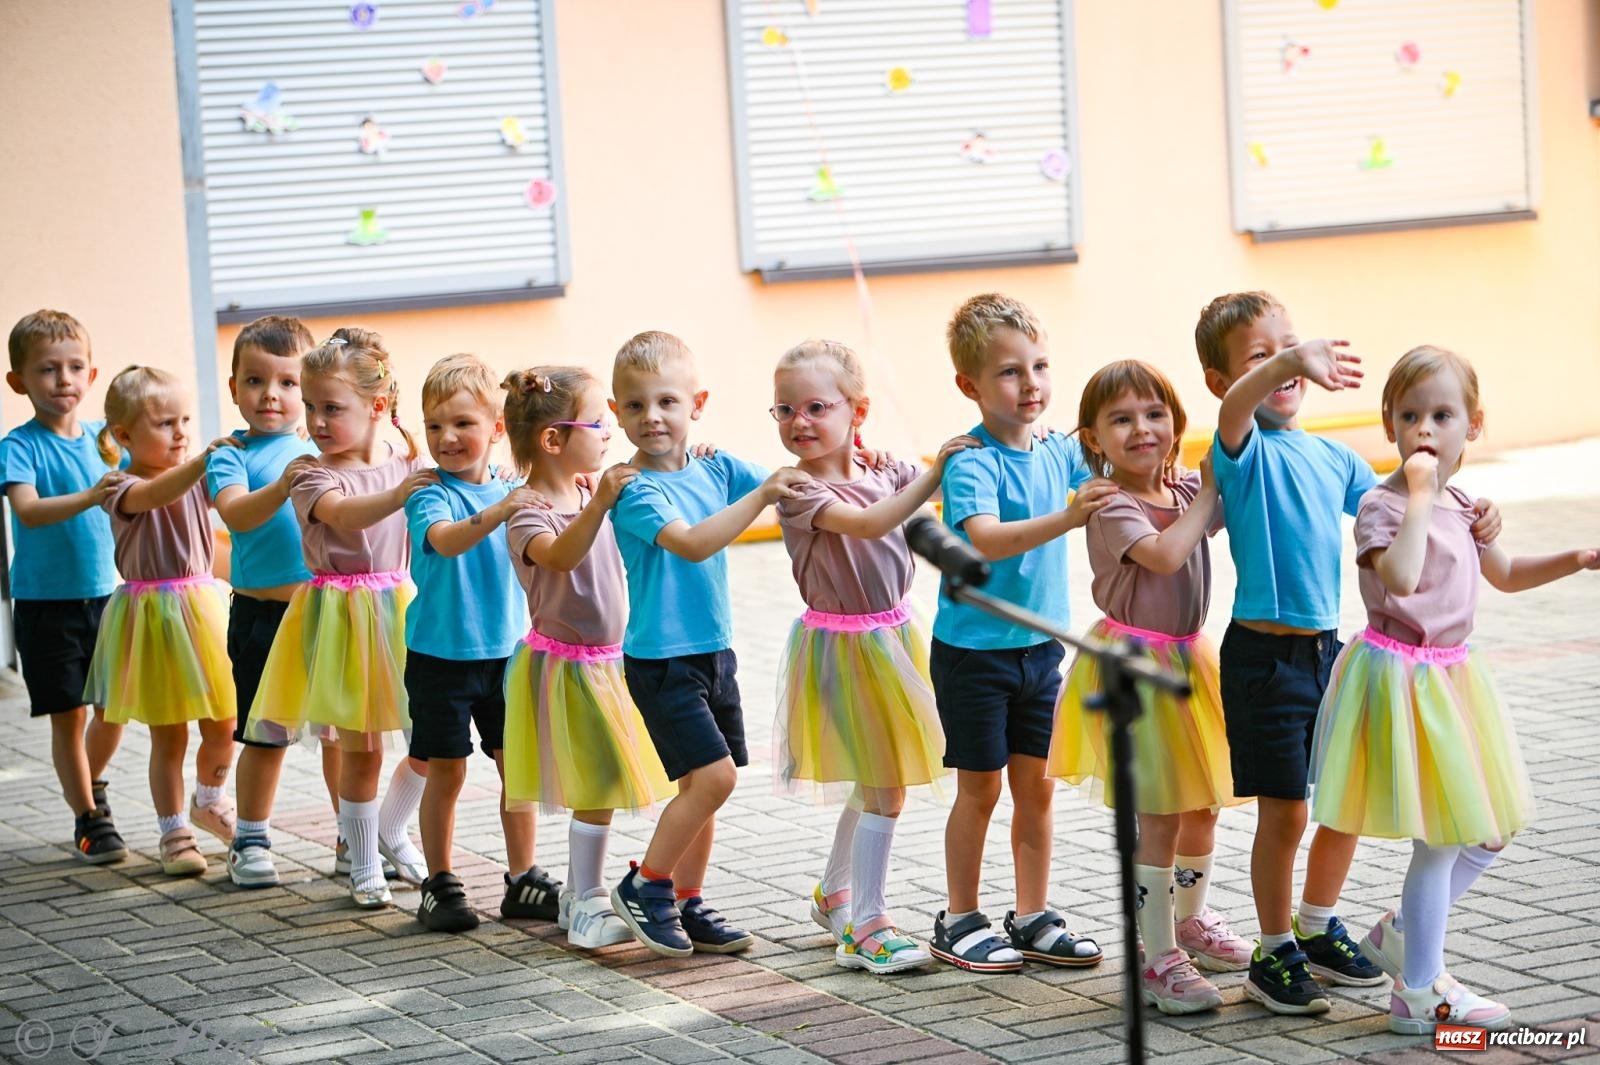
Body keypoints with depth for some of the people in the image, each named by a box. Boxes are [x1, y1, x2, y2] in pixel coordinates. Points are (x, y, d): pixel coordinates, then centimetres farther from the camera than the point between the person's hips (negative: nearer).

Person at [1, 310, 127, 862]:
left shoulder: (102, 437, 2)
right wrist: (88, 498, -44)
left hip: (104, 595, 4)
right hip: (46, 602, -4)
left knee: (115, 704, 11)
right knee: (68, 714, 2)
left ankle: (90, 784, 38)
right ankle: (88, 819, 15)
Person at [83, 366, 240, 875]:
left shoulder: (197, 477, 5)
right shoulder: (123, 489, -13)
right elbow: (157, 493, -34)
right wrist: (205, 459, -50)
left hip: (204, 607, 5)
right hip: (152, 616, -4)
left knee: (223, 725, 9)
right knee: (168, 735, 3)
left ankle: (208, 801, 36)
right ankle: (174, 834, 17)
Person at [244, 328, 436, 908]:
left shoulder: (407, 464, 4)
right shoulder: (310, 473, -10)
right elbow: (343, 513, -30)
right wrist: (395, 495, -47)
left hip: (401, 608, 4)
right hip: (341, 615, -4)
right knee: (359, 748, 1)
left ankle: (391, 829, 31)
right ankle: (364, 868, 17)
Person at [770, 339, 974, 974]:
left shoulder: (885, 473, 4)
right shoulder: (799, 491, -16)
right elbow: (868, 523, -29)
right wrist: (933, 474, -33)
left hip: (892, 637, 7)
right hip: (842, 648, -7)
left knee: (877, 782, 18)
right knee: (882, 786, -9)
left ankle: (834, 893, 37)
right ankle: (864, 927, -1)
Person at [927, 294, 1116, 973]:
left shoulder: (1059, 452, -1)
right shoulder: (971, 462, -20)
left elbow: (1116, 487, 8)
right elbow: (986, 538, -35)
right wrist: (1066, 518, -48)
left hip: (1040, 646, 6)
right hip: (974, 651, -6)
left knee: (1036, 783, 11)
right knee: (979, 786, 4)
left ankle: (1033, 918, 22)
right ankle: (960, 922, 18)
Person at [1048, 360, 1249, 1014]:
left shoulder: (1187, 491, 5)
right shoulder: (1111, 507, -17)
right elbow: (1163, 554, -32)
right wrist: (1206, 493, -22)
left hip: (1189, 660, 8)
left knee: (1204, 804, 16)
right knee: (1159, 815, -8)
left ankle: (1189, 920, 38)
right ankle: (1156, 959, 0)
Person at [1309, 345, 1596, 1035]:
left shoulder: (1460, 506, 9)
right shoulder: (1383, 506, -16)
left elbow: (1503, 573, 26)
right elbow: (1400, 577, -36)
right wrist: (1419, 493, -31)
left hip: (1450, 676, 8)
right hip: (1402, 680, -8)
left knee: (1487, 830, 14)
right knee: (1440, 840, -4)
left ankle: (1400, 935, 30)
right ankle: (1418, 994, 9)